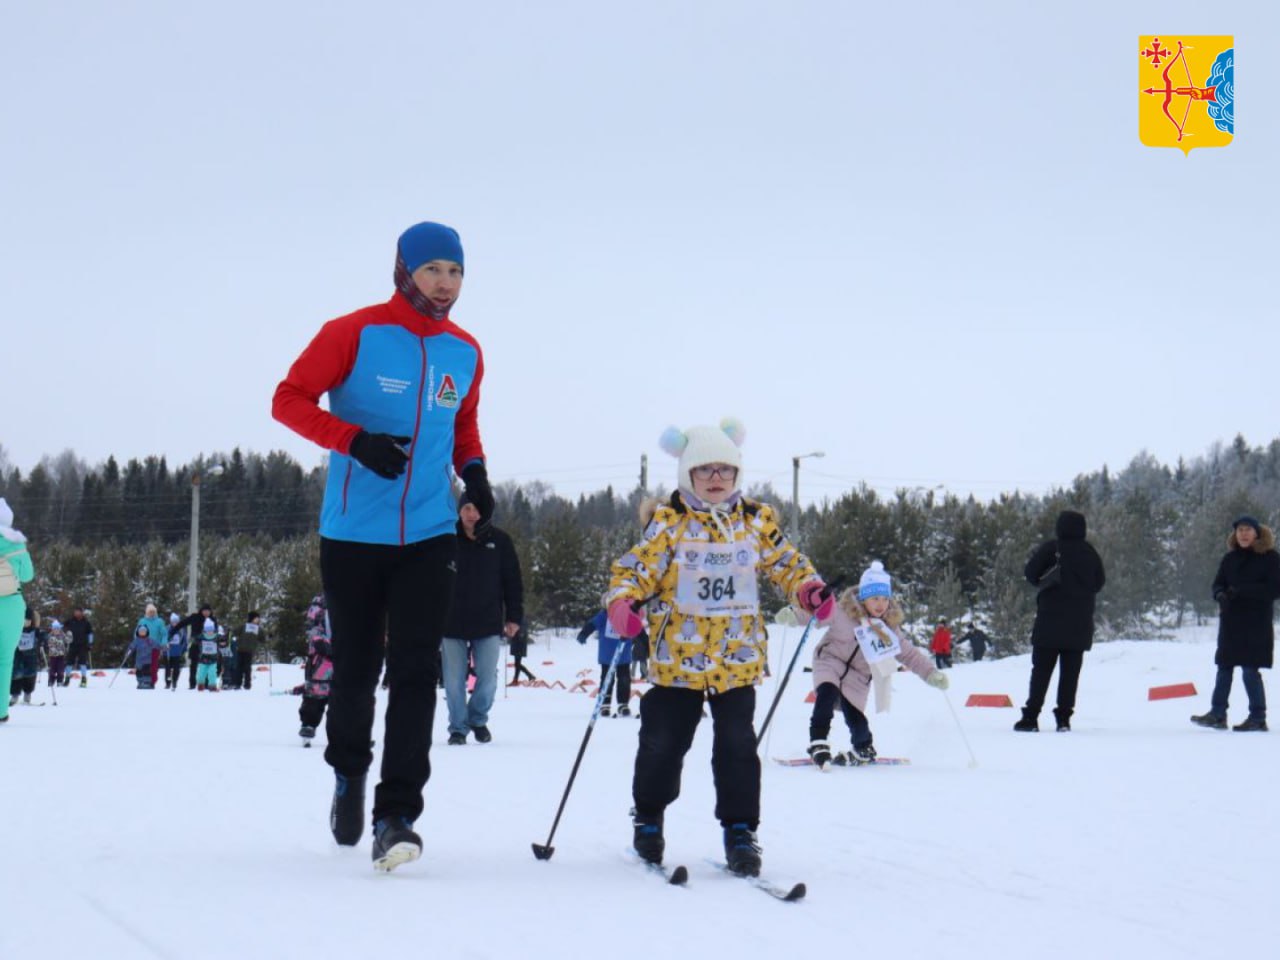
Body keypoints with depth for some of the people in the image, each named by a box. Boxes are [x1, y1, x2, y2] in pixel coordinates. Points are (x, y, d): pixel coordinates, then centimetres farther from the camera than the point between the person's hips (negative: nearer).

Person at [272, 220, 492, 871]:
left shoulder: (465, 353, 8)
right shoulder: (355, 333, -6)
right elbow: (289, 400, -5)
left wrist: (473, 470, 4)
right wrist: (355, 440, -19)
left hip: (430, 535, 2)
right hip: (353, 532, -2)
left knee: (415, 671, -8)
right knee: (355, 667, 9)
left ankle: (396, 815, -8)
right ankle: (349, 775, 37)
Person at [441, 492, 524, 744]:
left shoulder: (499, 540, 2)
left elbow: (513, 581, 7)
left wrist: (514, 617, 3)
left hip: (488, 623, 1)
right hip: (451, 623, -1)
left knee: (488, 678, 4)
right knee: (454, 681, 2)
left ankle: (478, 720, 26)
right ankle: (458, 728, 15)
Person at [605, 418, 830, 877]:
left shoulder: (756, 520, 5)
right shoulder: (668, 521, -3)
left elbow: (785, 562, 12)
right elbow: (637, 567, -5)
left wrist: (809, 589, -7)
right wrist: (622, 602, -23)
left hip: (737, 661, 1)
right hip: (677, 658, -1)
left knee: (737, 746, -1)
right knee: (663, 743, 7)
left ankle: (740, 830, 8)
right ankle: (648, 816, 29)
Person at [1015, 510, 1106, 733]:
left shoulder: (1050, 548, -8)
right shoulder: (1090, 552, 3)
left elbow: (1031, 574, -7)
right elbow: (1099, 582, 12)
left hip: (1050, 621, -3)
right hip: (1080, 623, 3)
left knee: (1041, 670, 1)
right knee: (1070, 672, 6)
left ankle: (1031, 717, -4)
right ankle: (1064, 718, 2)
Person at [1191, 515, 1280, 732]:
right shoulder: (1230, 558, 10)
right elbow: (1218, 583, 14)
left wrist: (1243, 591, -20)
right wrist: (1220, 594, -10)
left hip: (1257, 623, -6)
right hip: (1231, 622, 6)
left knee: (1250, 670, -6)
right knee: (1224, 668, 6)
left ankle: (1258, 718, 3)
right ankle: (1217, 714, 10)